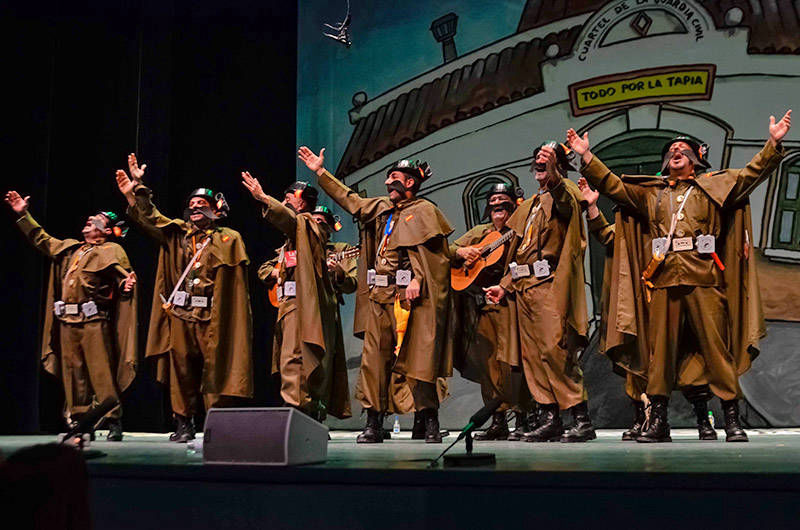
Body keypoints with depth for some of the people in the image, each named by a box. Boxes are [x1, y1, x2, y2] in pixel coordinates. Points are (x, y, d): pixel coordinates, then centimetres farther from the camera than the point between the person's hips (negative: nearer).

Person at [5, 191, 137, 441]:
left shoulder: (112, 251, 2)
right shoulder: (70, 248, 21)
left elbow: (123, 274, -9)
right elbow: (41, 239, 31)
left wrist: (126, 284, -33)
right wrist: (24, 215, 29)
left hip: (94, 320, -7)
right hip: (67, 321, 7)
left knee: (101, 373, -8)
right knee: (73, 374, 8)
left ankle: (113, 422, -3)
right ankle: (80, 422, 14)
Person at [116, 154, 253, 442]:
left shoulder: (229, 239, 5)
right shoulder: (178, 234, 16)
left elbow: (237, 281, -1)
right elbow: (150, 218, 6)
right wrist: (136, 190, -6)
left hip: (213, 317, -3)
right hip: (180, 314, 4)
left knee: (215, 370, -3)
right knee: (181, 370, 4)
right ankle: (184, 424, 13)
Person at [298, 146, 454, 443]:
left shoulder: (424, 211, 0)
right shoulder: (380, 208, 21)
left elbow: (438, 254, -8)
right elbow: (349, 199, 31)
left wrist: (418, 279, -20)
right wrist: (320, 172, 32)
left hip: (407, 296, -7)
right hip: (378, 296, 7)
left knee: (415, 359, -7)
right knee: (373, 358, 3)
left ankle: (431, 425, 0)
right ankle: (374, 424, 8)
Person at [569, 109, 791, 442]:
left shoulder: (714, 186, 16)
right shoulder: (650, 192, 22)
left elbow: (752, 174, 7)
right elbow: (612, 185, 18)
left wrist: (773, 143, -5)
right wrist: (586, 156, 10)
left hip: (703, 278, -2)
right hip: (663, 279, 2)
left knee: (716, 346, -4)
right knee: (660, 349, 1)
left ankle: (732, 419, 0)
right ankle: (658, 421, 5)